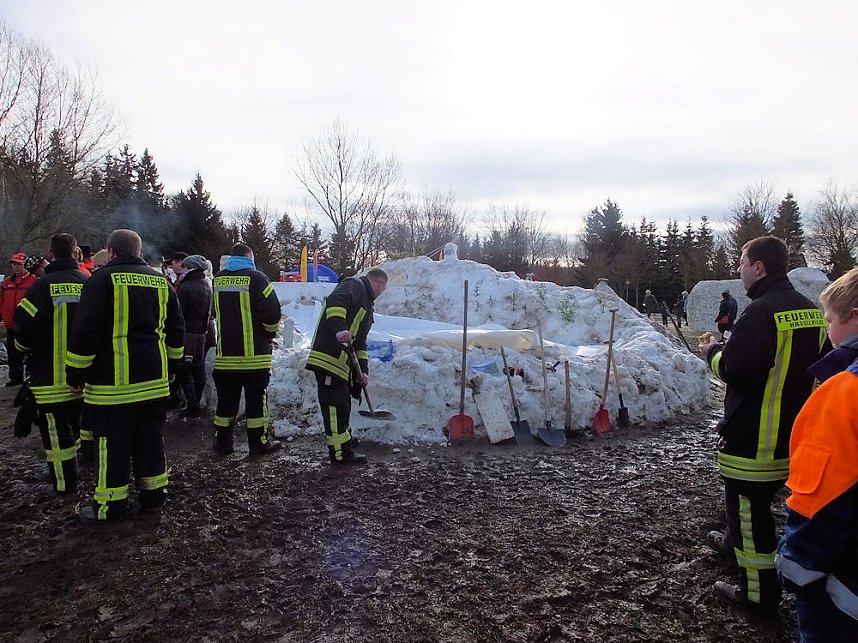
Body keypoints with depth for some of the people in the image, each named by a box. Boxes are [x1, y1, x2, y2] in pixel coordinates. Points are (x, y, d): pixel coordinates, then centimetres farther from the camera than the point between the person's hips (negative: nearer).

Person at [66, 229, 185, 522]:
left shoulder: (102, 280, -8)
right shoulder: (161, 281, 9)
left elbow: (85, 332, -12)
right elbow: (176, 330, 14)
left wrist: (76, 374, -2)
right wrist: (171, 366, 24)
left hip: (113, 383, -5)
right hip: (154, 380, 5)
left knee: (112, 444, 4)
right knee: (151, 440, 14)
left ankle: (111, 505, 13)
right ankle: (154, 495, 22)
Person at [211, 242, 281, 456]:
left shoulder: (217, 280, 6)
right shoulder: (256, 278, -11)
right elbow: (273, 312, -14)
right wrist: (270, 333, 4)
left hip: (225, 354, 5)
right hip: (254, 354, -4)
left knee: (226, 400, 14)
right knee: (256, 399, 6)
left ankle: (222, 442, 21)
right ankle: (259, 443, 12)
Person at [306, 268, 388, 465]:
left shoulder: (367, 305, 27)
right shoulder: (354, 285, -3)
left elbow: (360, 342, 26)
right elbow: (334, 301, -25)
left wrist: (362, 370, 18)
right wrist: (340, 330, -37)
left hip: (342, 361, 11)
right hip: (328, 357, -11)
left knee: (342, 406, 21)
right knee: (335, 406, -5)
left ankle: (345, 446, 36)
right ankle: (340, 454, 2)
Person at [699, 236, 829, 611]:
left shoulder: (762, 312, -21)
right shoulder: (812, 311, 6)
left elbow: (735, 370, -25)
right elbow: (818, 365, 17)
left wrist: (713, 352, -4)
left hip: (752, 436, -9)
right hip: (792, 432, 9)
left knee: (748, 507, 4)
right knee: (755, 499, 27)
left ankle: (759, 591, 16)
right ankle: (736, 545, 49)